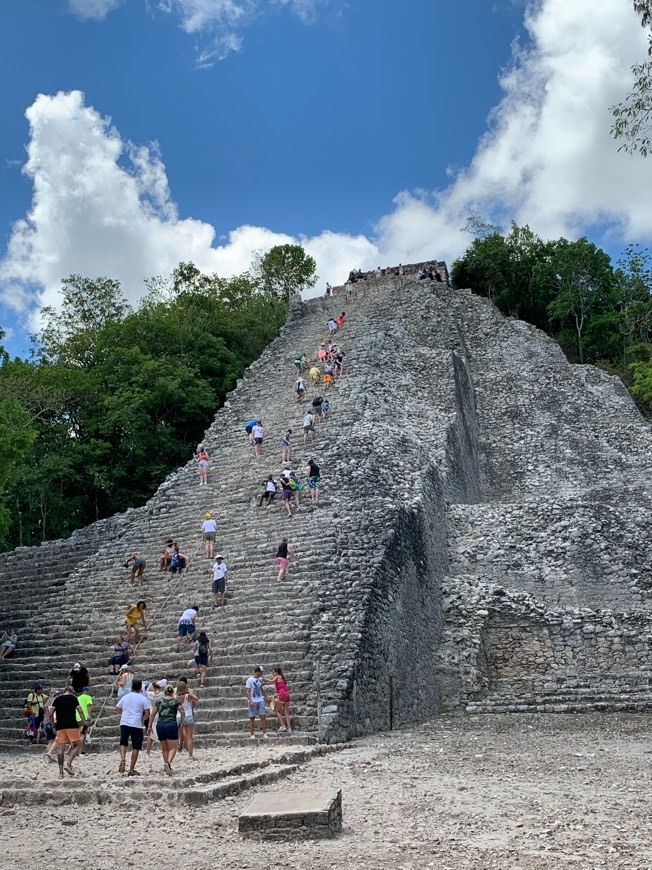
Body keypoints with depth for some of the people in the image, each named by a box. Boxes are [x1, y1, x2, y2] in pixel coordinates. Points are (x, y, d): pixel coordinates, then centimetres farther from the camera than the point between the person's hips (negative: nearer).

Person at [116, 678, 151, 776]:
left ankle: (122, 759, -7)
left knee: (123, 743, 20)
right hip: (136, 725, -3)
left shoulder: (125, 697, 12)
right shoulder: (143, 698, 0)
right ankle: (131, 769, 5)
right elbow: (148, 713, -5)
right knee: (136, 747, 5)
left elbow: (117, 709, 18)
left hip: (124, 723, 3)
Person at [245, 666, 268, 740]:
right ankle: (252, 735, 11)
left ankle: (264, 734, 2)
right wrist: (250, 701, -21)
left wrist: (264, 696, 22)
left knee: (263, 716, -1)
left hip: (261, 700, 5)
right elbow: (247, 691, -14)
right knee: (252, 718, 4)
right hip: (253, 701, -5)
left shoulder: (260, 679, 9)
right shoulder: (250, 680, -11)